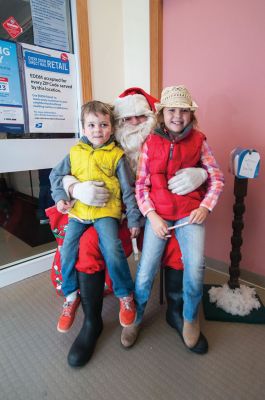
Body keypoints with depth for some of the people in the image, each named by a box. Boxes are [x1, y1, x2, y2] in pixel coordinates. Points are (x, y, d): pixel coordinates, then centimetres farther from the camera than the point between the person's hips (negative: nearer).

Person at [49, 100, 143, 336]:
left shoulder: (116, 155, 1)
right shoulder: (75, 153, 9)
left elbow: (128, 189, 2)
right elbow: (56, 176, 17)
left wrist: (134, 219, -1)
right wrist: (60, 197, 0)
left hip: (106, 211, -3)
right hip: (78, 211, 4)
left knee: (112, 250, -21)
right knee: (67, 251, -7)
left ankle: (126, 296, 4)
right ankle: (71, 297, 19)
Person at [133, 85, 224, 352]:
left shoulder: (198, 141, 4)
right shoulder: (150, 143, 2)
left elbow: (217, 178, 8)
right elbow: (141, 185, 1)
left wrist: (205, 207, -5)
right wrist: (152, 216, -9)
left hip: (189, 213, 1)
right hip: (157, 214, 0)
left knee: (195, 268, -17)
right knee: (145, 273, -6)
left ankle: (190, 319, 16)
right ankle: (136, 317, 26)